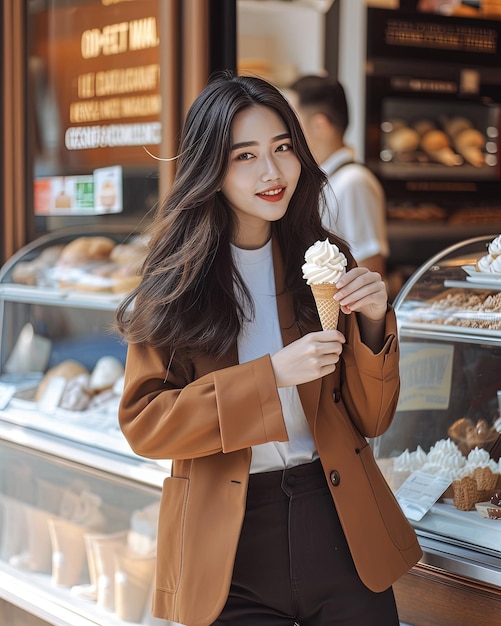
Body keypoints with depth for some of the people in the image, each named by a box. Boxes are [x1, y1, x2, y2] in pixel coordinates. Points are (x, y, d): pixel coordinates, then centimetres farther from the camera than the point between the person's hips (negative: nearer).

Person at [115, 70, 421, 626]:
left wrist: (372, 324, -11)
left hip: (340, 521, 2)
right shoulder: (176, 280, -2)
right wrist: (271, 376, -17)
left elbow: (368, 419, 7)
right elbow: (143, 422, -8)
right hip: (228, 542, -2)